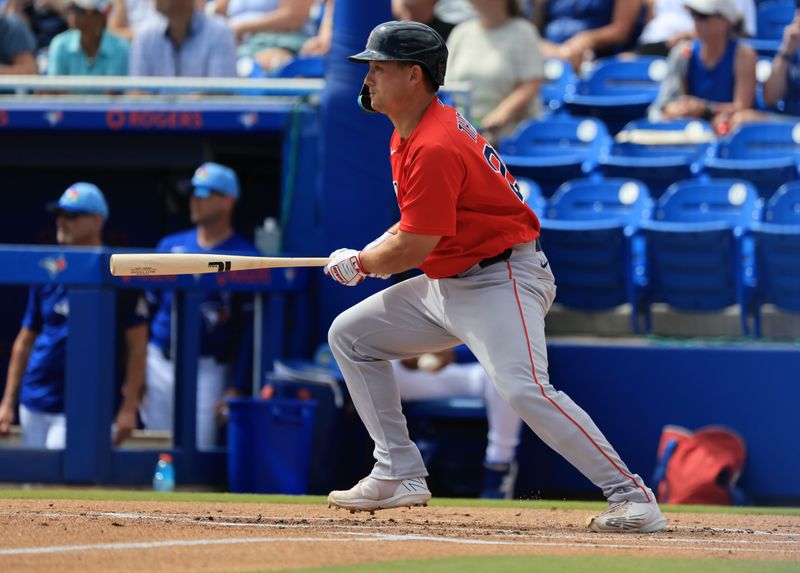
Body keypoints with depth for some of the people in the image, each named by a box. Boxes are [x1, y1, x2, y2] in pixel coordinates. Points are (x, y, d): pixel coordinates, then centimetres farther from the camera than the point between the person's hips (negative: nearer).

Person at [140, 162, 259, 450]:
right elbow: (148, 309, 13)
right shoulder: (171, 246, 10)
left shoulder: (245, 257, -3)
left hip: (209, 370, -4)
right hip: (159, 365, 4)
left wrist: (236, 389, -12)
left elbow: (250, 329, -6)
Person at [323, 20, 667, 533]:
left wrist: (357, 264, -4)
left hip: (500, 281, -11)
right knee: (350, 335, 13)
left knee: (525, 389, -29)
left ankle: (632, 496, -26)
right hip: (445, 286, 11)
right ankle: (400, 475, 13)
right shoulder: (408, 134, 10)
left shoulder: (435, 148, -23)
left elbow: (415, 247, -22)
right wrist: (370, 255, 7)